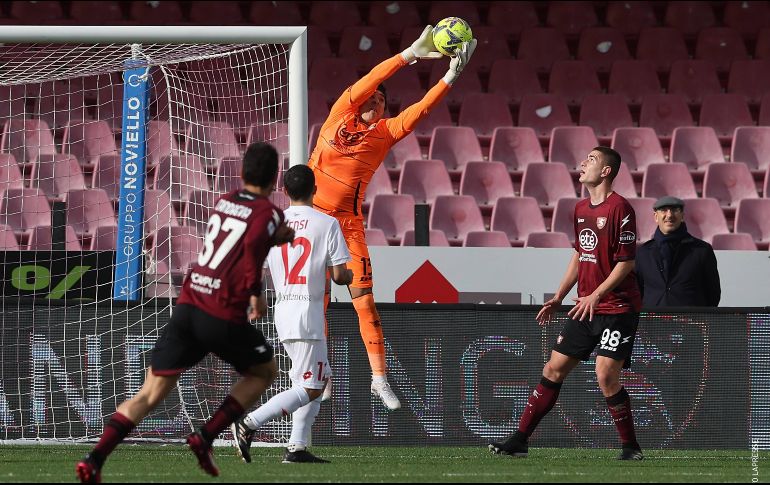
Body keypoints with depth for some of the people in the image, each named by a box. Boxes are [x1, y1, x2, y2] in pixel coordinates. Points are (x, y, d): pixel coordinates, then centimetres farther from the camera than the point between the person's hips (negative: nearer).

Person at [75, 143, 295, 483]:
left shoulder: (223, 202, 18)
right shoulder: (268, 213, -2)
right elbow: (252, 246, -22)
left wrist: (276, 236, 35)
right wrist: (256, 292, -12)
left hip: (187, 306, 5)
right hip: (224, 318, -5)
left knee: (149, 395, 3)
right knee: (265, 371, 22)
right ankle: (205, 437, 6)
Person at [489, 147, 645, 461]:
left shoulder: (619, 208, -13)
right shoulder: (581, 209, 13)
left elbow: (626, 262, -16)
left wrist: (595, 296, -21)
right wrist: (558, 297, 17)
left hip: (617, 308, -8)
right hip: (586, 307, 8)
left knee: (606, 376, -16)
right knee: (554, 370, 6)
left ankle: (631, 447, -2)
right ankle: (520, 440, 10)